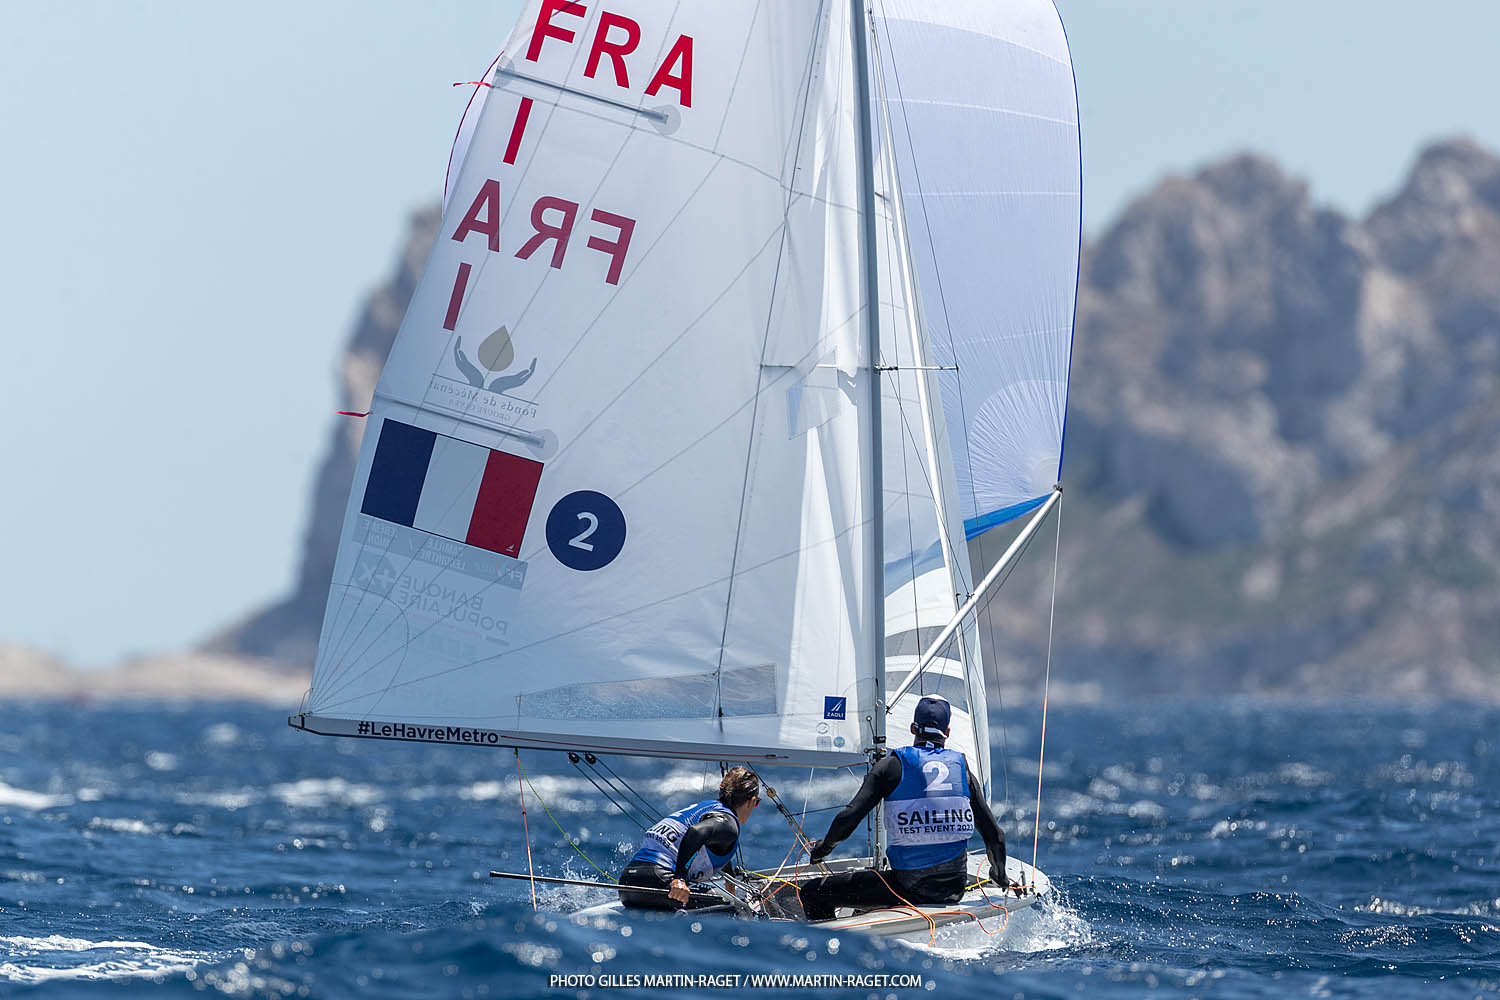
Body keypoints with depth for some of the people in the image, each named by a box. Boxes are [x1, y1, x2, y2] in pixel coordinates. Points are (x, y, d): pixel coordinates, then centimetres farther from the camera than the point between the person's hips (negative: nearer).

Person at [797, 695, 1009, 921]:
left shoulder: (893, 765, -1)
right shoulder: (961, 766, 9)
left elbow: (850, 816, -8)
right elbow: (994, 834, 12)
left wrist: (824, 847, 12)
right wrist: (1000, 877, 31)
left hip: (910, 885, -4)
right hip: (954, 890, 4)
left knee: (813, 892, 2)